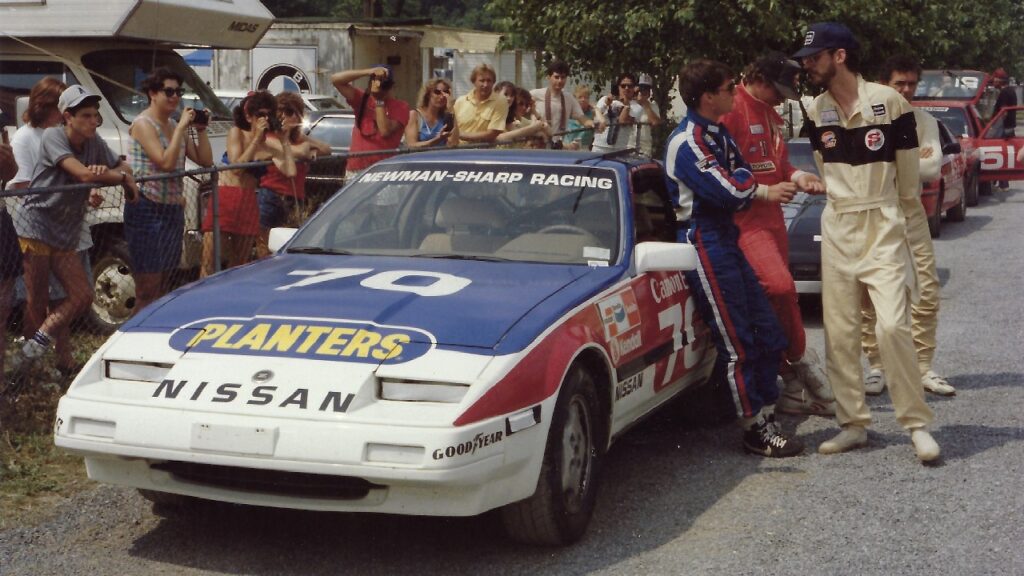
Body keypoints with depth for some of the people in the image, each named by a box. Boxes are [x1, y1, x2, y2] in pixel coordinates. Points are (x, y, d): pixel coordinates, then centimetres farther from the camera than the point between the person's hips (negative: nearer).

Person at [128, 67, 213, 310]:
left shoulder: (175, 126, 13)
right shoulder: (143, 124, -9)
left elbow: (205, 160, 13)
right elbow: (165, 162, -21)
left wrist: (200, 130, 2)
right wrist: (182, 127, -16)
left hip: (173, 210, 8)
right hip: (148, 210, -8)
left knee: (162, 288, 13)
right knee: (148, 292, -9)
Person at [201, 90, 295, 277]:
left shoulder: (272, 144, 5)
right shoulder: (237, 133, 4)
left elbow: (290, 171, -10)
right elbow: (237, 166, -10)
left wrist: (285, 140, -6)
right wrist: (257, 138, -10)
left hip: (249, 202, 3)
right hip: (224, 197, -3)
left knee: (239, 264, 8)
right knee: (210, 262, -8)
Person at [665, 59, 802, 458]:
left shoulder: (717, 134, 16)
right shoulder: (687, 141, -16)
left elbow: (741, 179, 16)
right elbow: (727, 189, -22)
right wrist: (764, 191, -4)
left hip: (726, 238, 10)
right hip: (705, 242, -10)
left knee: (766, 332, 10)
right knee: (737, 342, -6)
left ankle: (766, 418, 18)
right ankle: (755, 430, 2)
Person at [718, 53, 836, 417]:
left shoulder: (769, 114, 19)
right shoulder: (731, 110, -12)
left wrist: (798, 177, 6)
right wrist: (768, 189, -16)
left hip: (771, 217, 10)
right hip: (744, 219, -10)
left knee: (778, 295, 10)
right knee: (779, 284, -26)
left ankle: (791, 388, 15)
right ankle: (800, 359, -6)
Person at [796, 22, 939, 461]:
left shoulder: (887, 101, -9)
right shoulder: (816, 112, 4)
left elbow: (907, 170, 0)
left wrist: (899, 211, 9)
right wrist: (844, 200, 14)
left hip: (883, 226, -5)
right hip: (836, 228, 5)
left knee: (892, 325, -14)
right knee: (838, 332, 4)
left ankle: (917, 424, -2)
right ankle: (853, 425, 14)